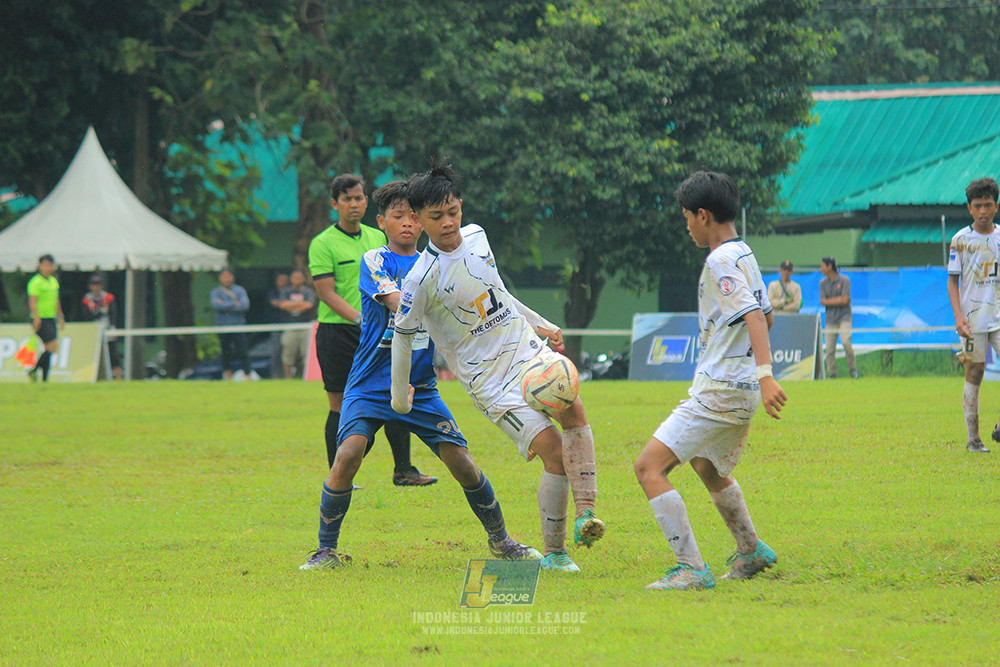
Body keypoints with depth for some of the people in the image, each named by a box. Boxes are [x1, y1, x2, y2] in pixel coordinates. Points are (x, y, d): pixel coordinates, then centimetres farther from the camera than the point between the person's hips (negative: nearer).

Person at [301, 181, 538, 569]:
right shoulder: (375, 261, -4)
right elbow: (401, 306, -19)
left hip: (420, 387, 4)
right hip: (370, 386, -4)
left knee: (460, 459, -5)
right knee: (349, 453, -23)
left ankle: (499, 540, 15)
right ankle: (326, 549, -9)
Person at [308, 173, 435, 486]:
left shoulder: (378, 238, 13)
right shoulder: (323, 244, -6)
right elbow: (327, 293, -13)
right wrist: (360, 318, -24)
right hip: (337, 332, -5)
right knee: (341, 407, -2)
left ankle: (403, 470, 9)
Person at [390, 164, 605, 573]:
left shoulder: (476, 237, 4)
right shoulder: (422, 278, -14)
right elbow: (402, 336, -1)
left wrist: (539, 323, 27)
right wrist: (399, 397, 8)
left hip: (527, 349, 5)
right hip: (489, 379, -5)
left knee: (573, 407, -24)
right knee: (552, 448, -17)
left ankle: (585, 513, -29)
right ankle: (553, 553, -5)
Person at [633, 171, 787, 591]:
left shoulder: (720, 261, -15)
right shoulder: (744, 255, 13)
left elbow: (755, 317, -27)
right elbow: (765, 316, 24)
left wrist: (765, 375, -37)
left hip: (719, 392, -10)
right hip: (741, 392, 10)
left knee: (649, 466, -13)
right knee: (708, 467, 32)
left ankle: (692, 570, -18)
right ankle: (751, 552, 44)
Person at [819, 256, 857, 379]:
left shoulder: (844, 280, -3)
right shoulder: (823, 283, 10)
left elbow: (845, 300, -11)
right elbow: (823, 302, 1)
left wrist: (830, 301, -4)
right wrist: (838, 300, -8)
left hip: (844, 317, -4)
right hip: (830, 318, 4)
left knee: (846, 341, -22)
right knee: (829, 347, -3)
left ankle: (853, 369, -7)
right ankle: (832, 374, 4)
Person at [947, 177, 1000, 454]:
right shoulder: (961, 239, -1)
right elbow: (953, 280, 0)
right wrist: (958, 316, -11)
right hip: (973, 319, -3)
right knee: (974, 376, 0)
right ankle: (973, 439, 6)